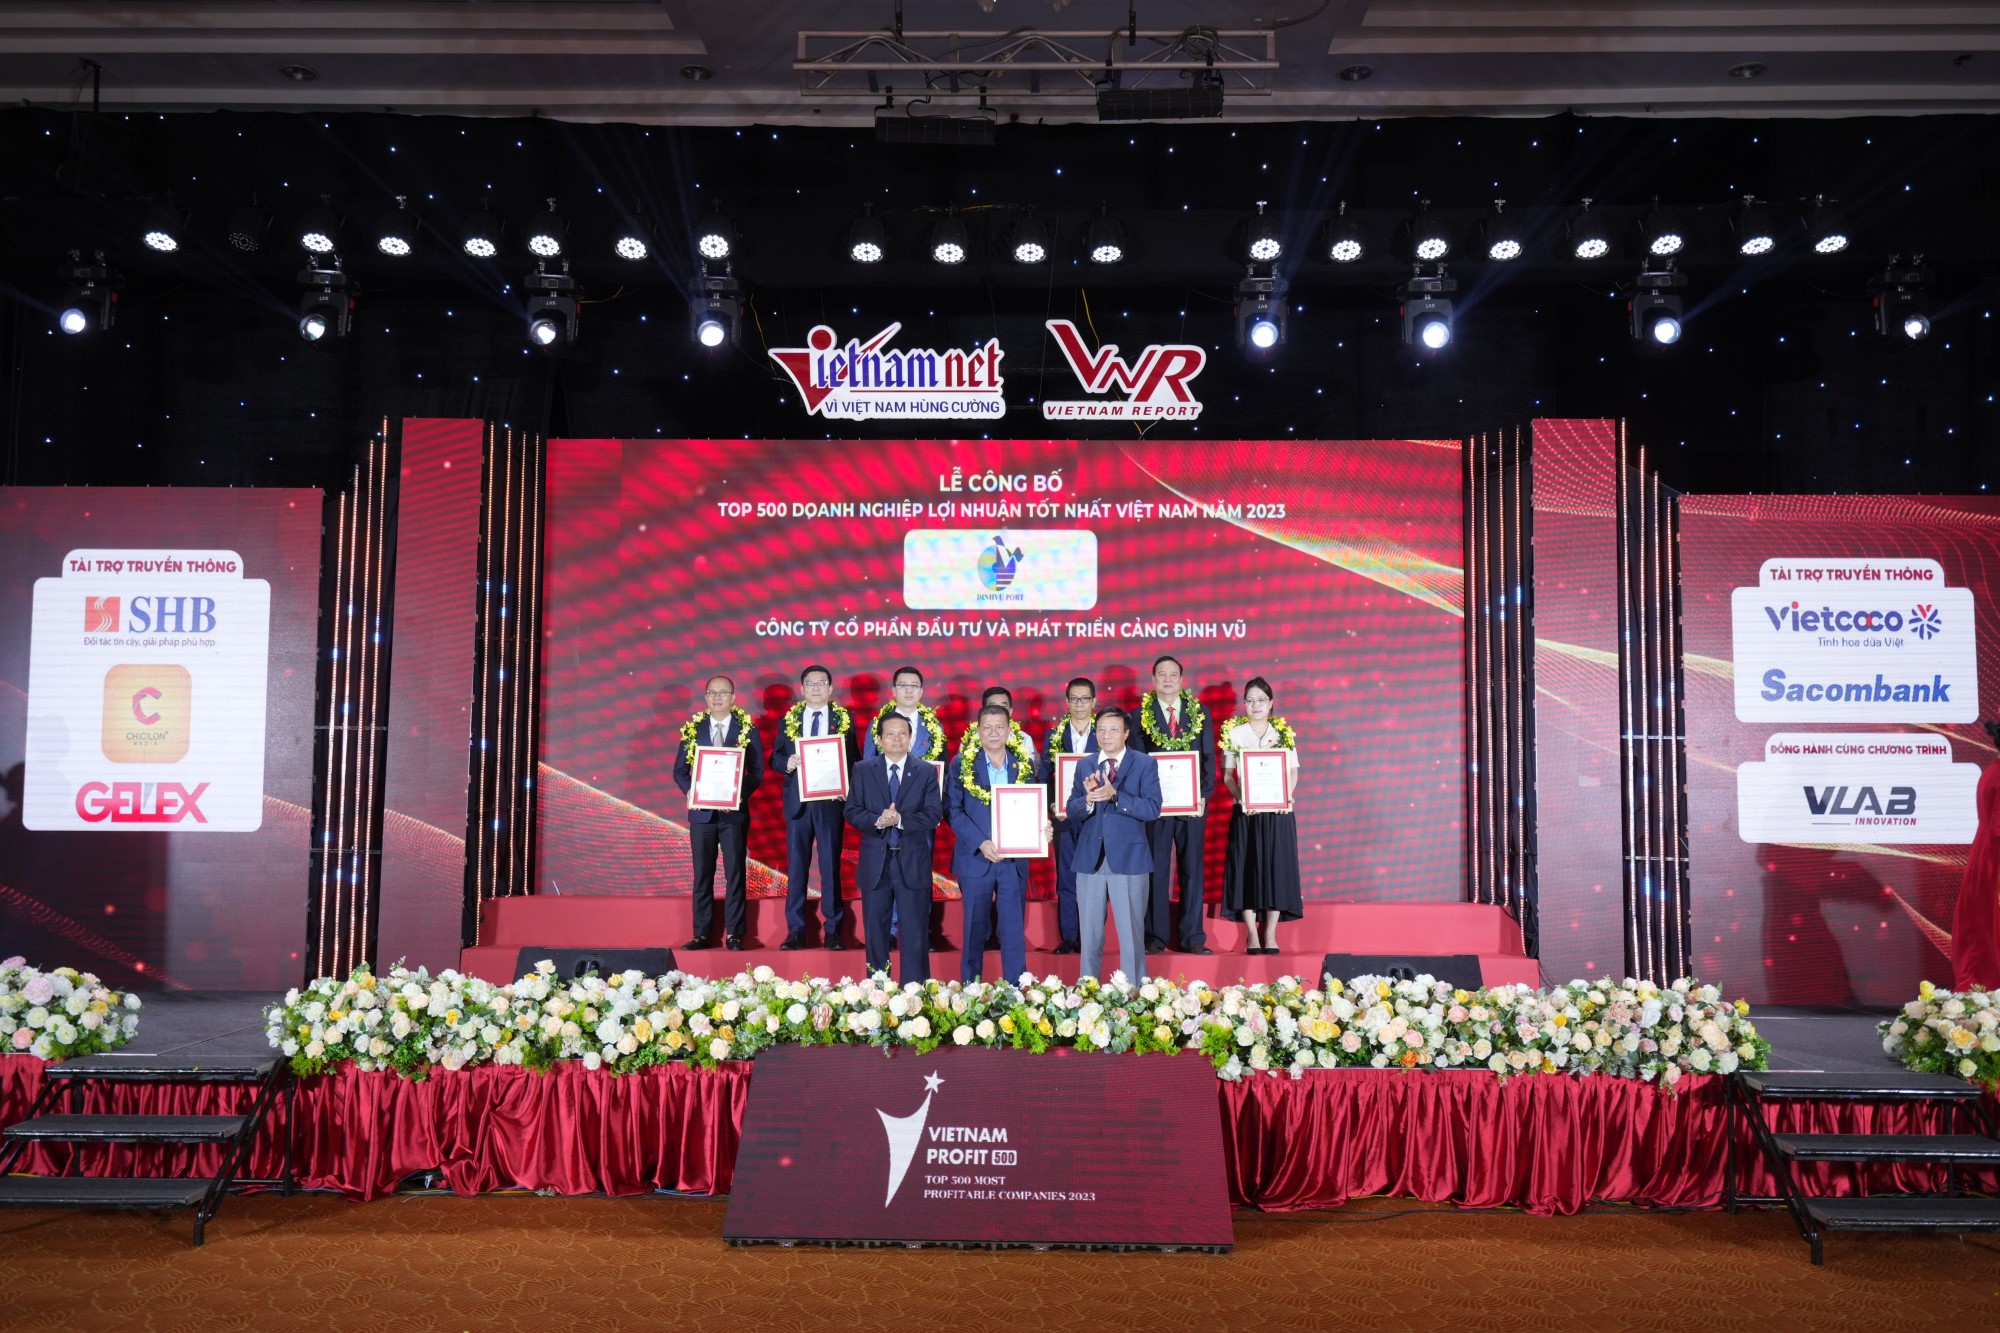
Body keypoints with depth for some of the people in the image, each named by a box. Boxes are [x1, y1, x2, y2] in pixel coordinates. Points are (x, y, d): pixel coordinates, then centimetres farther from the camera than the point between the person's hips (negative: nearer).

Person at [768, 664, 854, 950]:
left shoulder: (844, 719, 4)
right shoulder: (789, 719, 8)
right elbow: (774, 758, 8)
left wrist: (847, 788, -13)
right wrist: (787, 763, -14)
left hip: (831, 801, -1)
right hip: (797, 800, 1)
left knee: (831, 867, 3)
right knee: (796, 867, 4)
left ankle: (832, 930, 10)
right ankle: (795, 931, 10)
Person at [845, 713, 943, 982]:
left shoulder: (926, 771, 3)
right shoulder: (863, 770, 5)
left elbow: (934, 814, -5)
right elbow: (852, 811, -1)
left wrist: (901, 819, -19)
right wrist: (877, 820, -19)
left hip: (913, 862, -1)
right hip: (875, 862, 1)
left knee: (915, 934, 2)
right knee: (875, 931, 9)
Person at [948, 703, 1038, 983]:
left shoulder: (1025, 764, 7)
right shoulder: (962, 764, 0)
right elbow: (954, 810, -4)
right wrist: (981, 843, -14)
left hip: (1014, 858, 1)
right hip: (975, 859, -1)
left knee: (1015, 931, 2)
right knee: (974, 930, 7)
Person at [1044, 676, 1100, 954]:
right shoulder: (1054, 734, 8)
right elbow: (1044, 776, 6)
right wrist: (1053, 804, -8)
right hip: (1064, 817, 2)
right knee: (1065, 878, 5)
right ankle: (1068, 937, 12)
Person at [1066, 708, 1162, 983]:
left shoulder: (1144, 764, -1)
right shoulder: (1084, 766, 9)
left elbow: (1152, 809, -12)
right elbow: (1072, 812, 3)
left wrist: (1114, 795, -22)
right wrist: (1088, 800, -19)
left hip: (1129, 858, -3)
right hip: (1090, 859, 3)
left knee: (1131, 935, 2)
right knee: (1090, 935, 10)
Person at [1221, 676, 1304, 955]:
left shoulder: (1284, 733, 7)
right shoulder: (1234, 733, 4)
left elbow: (1293, 771, 5)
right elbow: (1227, 774, 2)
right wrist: (1241, 797, -15)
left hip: (1277, 812, 1)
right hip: (1246, 812, -1)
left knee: (1276, 869, 0)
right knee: (1247, 869, -1)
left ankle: (1270, 934, 7)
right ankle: (1251, 935, 4)